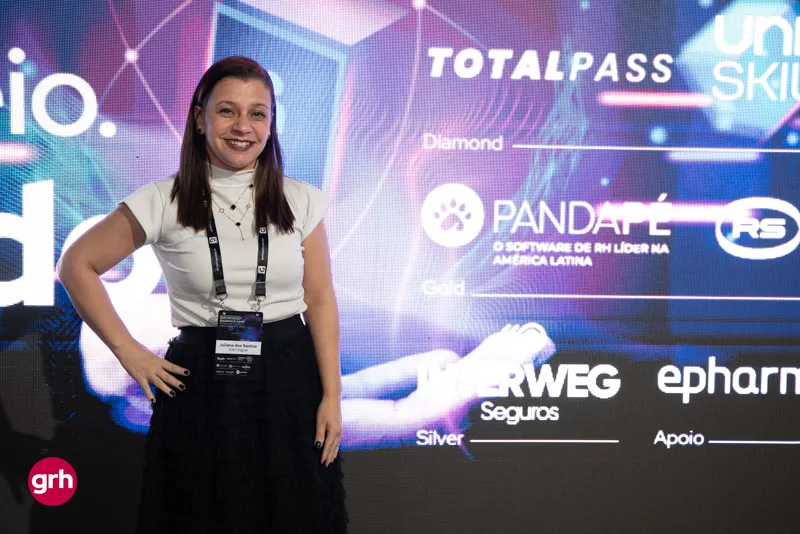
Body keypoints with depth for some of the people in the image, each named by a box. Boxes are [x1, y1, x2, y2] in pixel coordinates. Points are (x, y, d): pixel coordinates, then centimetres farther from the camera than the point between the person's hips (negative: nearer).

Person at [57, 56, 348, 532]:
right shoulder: (164, 202, -5)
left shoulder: (301, 201, 0)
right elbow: (77, 266, 1)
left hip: (289, 379, 1)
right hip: (201, 385, -1)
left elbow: (320, 300, 2)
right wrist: (128, 351, -3)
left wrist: (332, 396, -3)